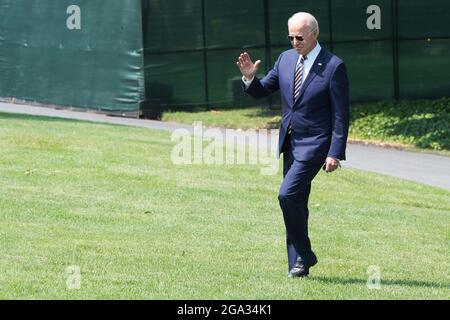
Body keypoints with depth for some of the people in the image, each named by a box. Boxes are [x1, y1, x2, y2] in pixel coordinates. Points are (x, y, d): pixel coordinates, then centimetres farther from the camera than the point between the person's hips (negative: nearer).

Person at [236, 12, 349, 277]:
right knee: (296, 203, 9)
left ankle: (304, 254, -6)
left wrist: (335, 153, -16)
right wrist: (250, 77, -8)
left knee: (288, 194, -20)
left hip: (314, 144, -7)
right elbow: (261, 91, 14)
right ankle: (298, 265, 14)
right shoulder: (286, 59, 7)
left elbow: (340, 114, -11)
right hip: (290, 143, 7)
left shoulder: (334, 66, -11)